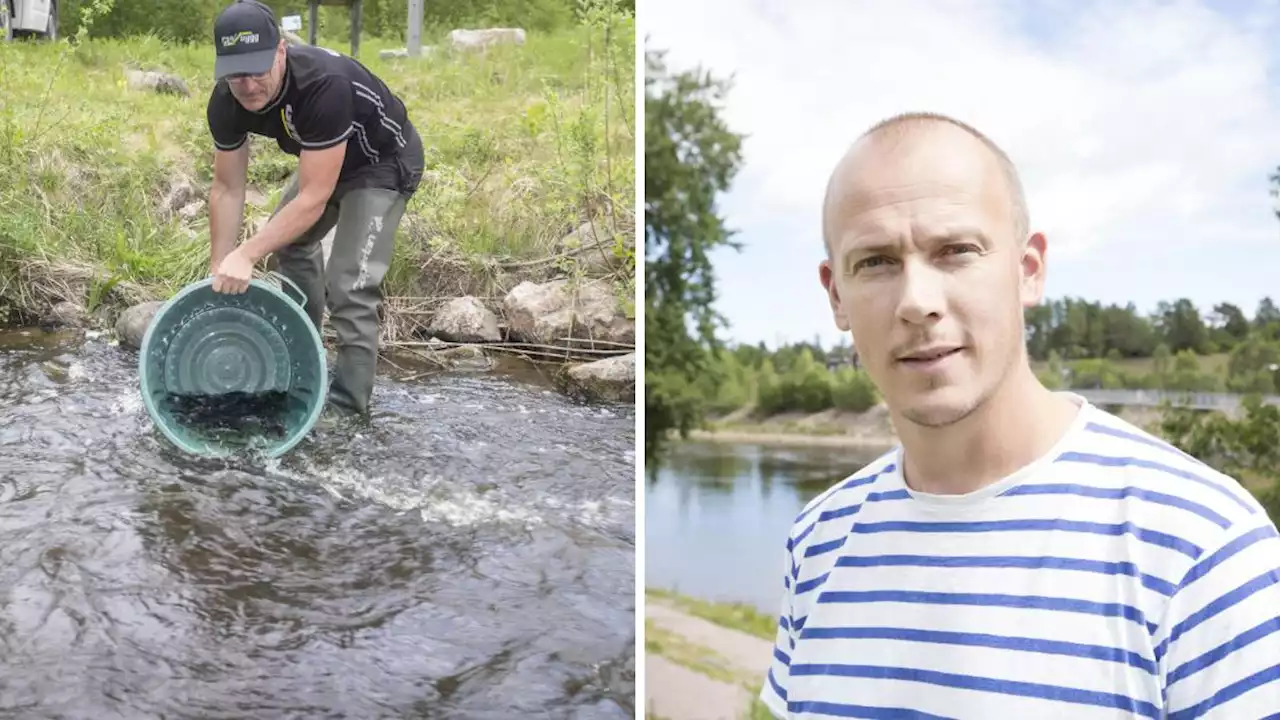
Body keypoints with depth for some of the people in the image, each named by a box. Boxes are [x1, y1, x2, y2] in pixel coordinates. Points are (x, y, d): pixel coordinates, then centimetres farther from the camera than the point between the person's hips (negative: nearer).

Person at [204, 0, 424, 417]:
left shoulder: (325, 85, -40)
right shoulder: (226, 102, -19)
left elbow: (314, 198, -39)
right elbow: (228, 188, -10)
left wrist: (247, 256, -44)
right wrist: (218, 270, -14)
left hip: (385, 162, -8)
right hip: (322, 160, 8)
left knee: (349, 288, -17)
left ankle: (347, 410, -9)